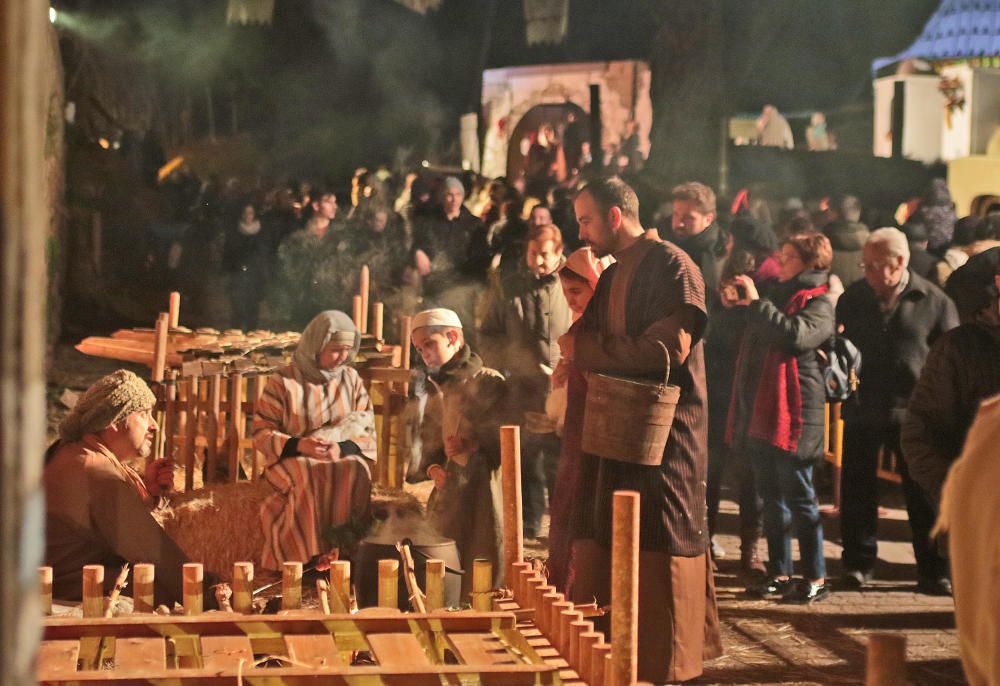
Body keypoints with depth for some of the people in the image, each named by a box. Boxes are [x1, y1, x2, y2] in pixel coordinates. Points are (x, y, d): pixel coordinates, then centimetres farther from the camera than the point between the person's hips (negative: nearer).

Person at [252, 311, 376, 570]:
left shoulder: (352, 380, 8)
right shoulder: (283, 381, -2)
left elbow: (367, 432, 5)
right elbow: (262, 434, -3)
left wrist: (342, 448, -17)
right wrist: (299, 445, -21)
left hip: (345, 458, 2)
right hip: (294, 460, -2)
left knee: (355, 473, -34)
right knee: (309, 479, -37)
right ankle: (307, 558, -30)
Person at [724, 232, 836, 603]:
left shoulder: (818, 304, -7)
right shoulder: (777, 294, 19)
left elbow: (796, 335, -29)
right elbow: (751, 342, 32)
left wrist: (756, 302, -23)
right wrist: (734, 306, 16)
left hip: (792, 413, -9)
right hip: (759, 412, 9)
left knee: (799, 497, -5)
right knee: (771, 497, 12)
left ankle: (815, 578, 1)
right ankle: (779, 574, 19)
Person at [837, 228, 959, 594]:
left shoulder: (934, 301, -3)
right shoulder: (853, 298, 4)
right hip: (862, 412, 2)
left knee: (925, 495, 4)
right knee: (858, 491, 9)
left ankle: (934, 572, 13)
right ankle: (858, 563, 22)